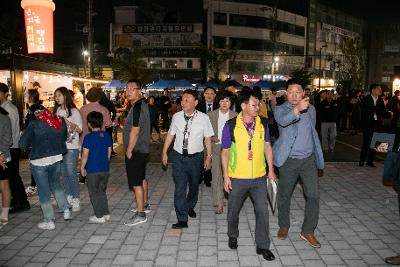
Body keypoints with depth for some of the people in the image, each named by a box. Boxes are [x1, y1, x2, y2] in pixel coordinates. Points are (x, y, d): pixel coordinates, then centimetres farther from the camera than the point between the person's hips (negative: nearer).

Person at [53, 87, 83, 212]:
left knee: (71, 173, -5)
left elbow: (80, 129, -9)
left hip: (71, 146, -5)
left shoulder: (73, 111, -5)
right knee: (64, 173, 10)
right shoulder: (57, 110, 10)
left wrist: (66, 121, -18)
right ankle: (69, 197, 22)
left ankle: (76, 200, 5)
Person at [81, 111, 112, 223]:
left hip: (93, 170, -5)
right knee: (102, 191, 19)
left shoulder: (88, 137, -14)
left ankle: (99, 216, 12)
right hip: (105, 169, 6)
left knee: (94, 193, 7)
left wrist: (82, 168, 0)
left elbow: (85, 155, -12)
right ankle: (106, 213, 23)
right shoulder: (107, 136, 2)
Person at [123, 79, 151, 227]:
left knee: (136, 183, -4)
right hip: (142, 149, 10)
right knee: (142, 178, 21)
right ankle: (145, 204, 36)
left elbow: (134, 132, -24)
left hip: (136, 151, -10)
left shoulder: (138, 107, -21)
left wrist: (129, 151, -16)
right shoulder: (142, 104, 12)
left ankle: (140, 214, 5)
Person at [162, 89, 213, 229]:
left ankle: (190, 207, 46)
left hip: (196, 157, 0)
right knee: (179, 188, -3)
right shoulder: (176, 116, -3)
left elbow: (207, 138, -3)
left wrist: (208, 157, 0)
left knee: (194, 185, 19)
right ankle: (182, 220, 5)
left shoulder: (203, 118, -9)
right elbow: (170, 135, 7)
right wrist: (164, 152, 8)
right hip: (178, 157, 0)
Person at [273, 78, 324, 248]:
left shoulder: (311, 109, 6)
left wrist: (318, 157, 19)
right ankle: (284, 226, 32)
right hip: (289, 160, -3)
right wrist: (297, 109, -53)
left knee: (313, 195, 0)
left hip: (309, 159, 3)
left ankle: (307, 231, 17)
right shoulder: (280, 109, -9)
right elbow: (283, 121, -34)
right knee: (284, 195, 11)